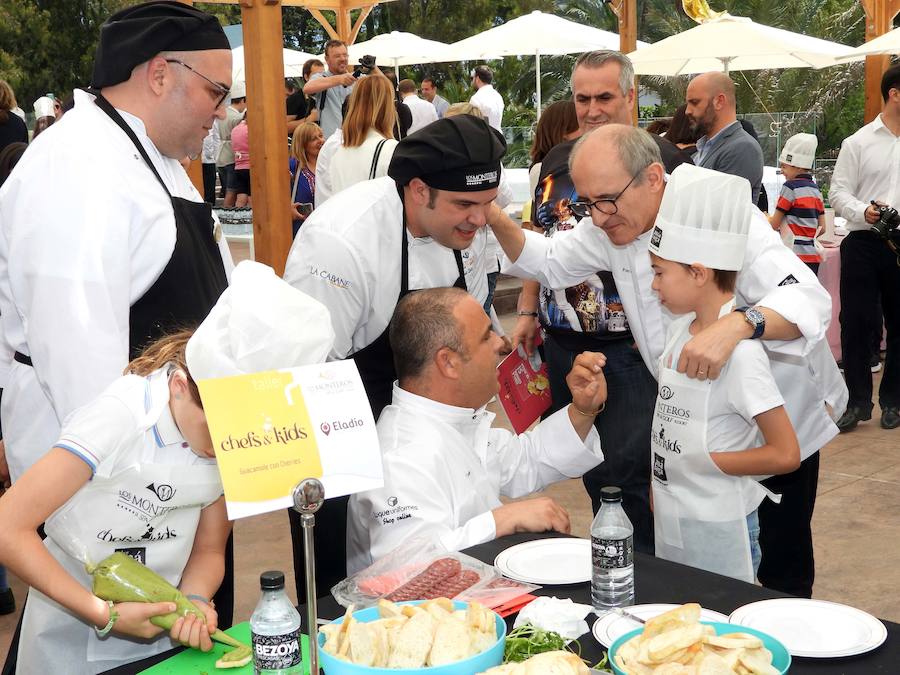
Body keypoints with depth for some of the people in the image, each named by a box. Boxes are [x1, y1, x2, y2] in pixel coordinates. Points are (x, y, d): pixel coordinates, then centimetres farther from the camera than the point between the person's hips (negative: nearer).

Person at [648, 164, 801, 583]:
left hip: (718, 530, -8)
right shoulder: (680, 326, 2)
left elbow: (785, 455, -22)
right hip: (669, 519, 8)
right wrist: (660, 483, 5)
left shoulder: (739, 350, -21)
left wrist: (702, 461, -16)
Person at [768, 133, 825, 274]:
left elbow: (774, 224, -5)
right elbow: (822, 228, 12)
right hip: (813, 256, 7)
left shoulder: (790, 186, -8)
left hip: (796, 254, -7)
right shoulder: (815, 189, 12)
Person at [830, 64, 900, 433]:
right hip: (865, 242, -2)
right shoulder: (858, 143, 1)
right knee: (857, 323, 1)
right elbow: (839, 192, -3)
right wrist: (863, 212, -21)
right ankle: (857, 401, 13)